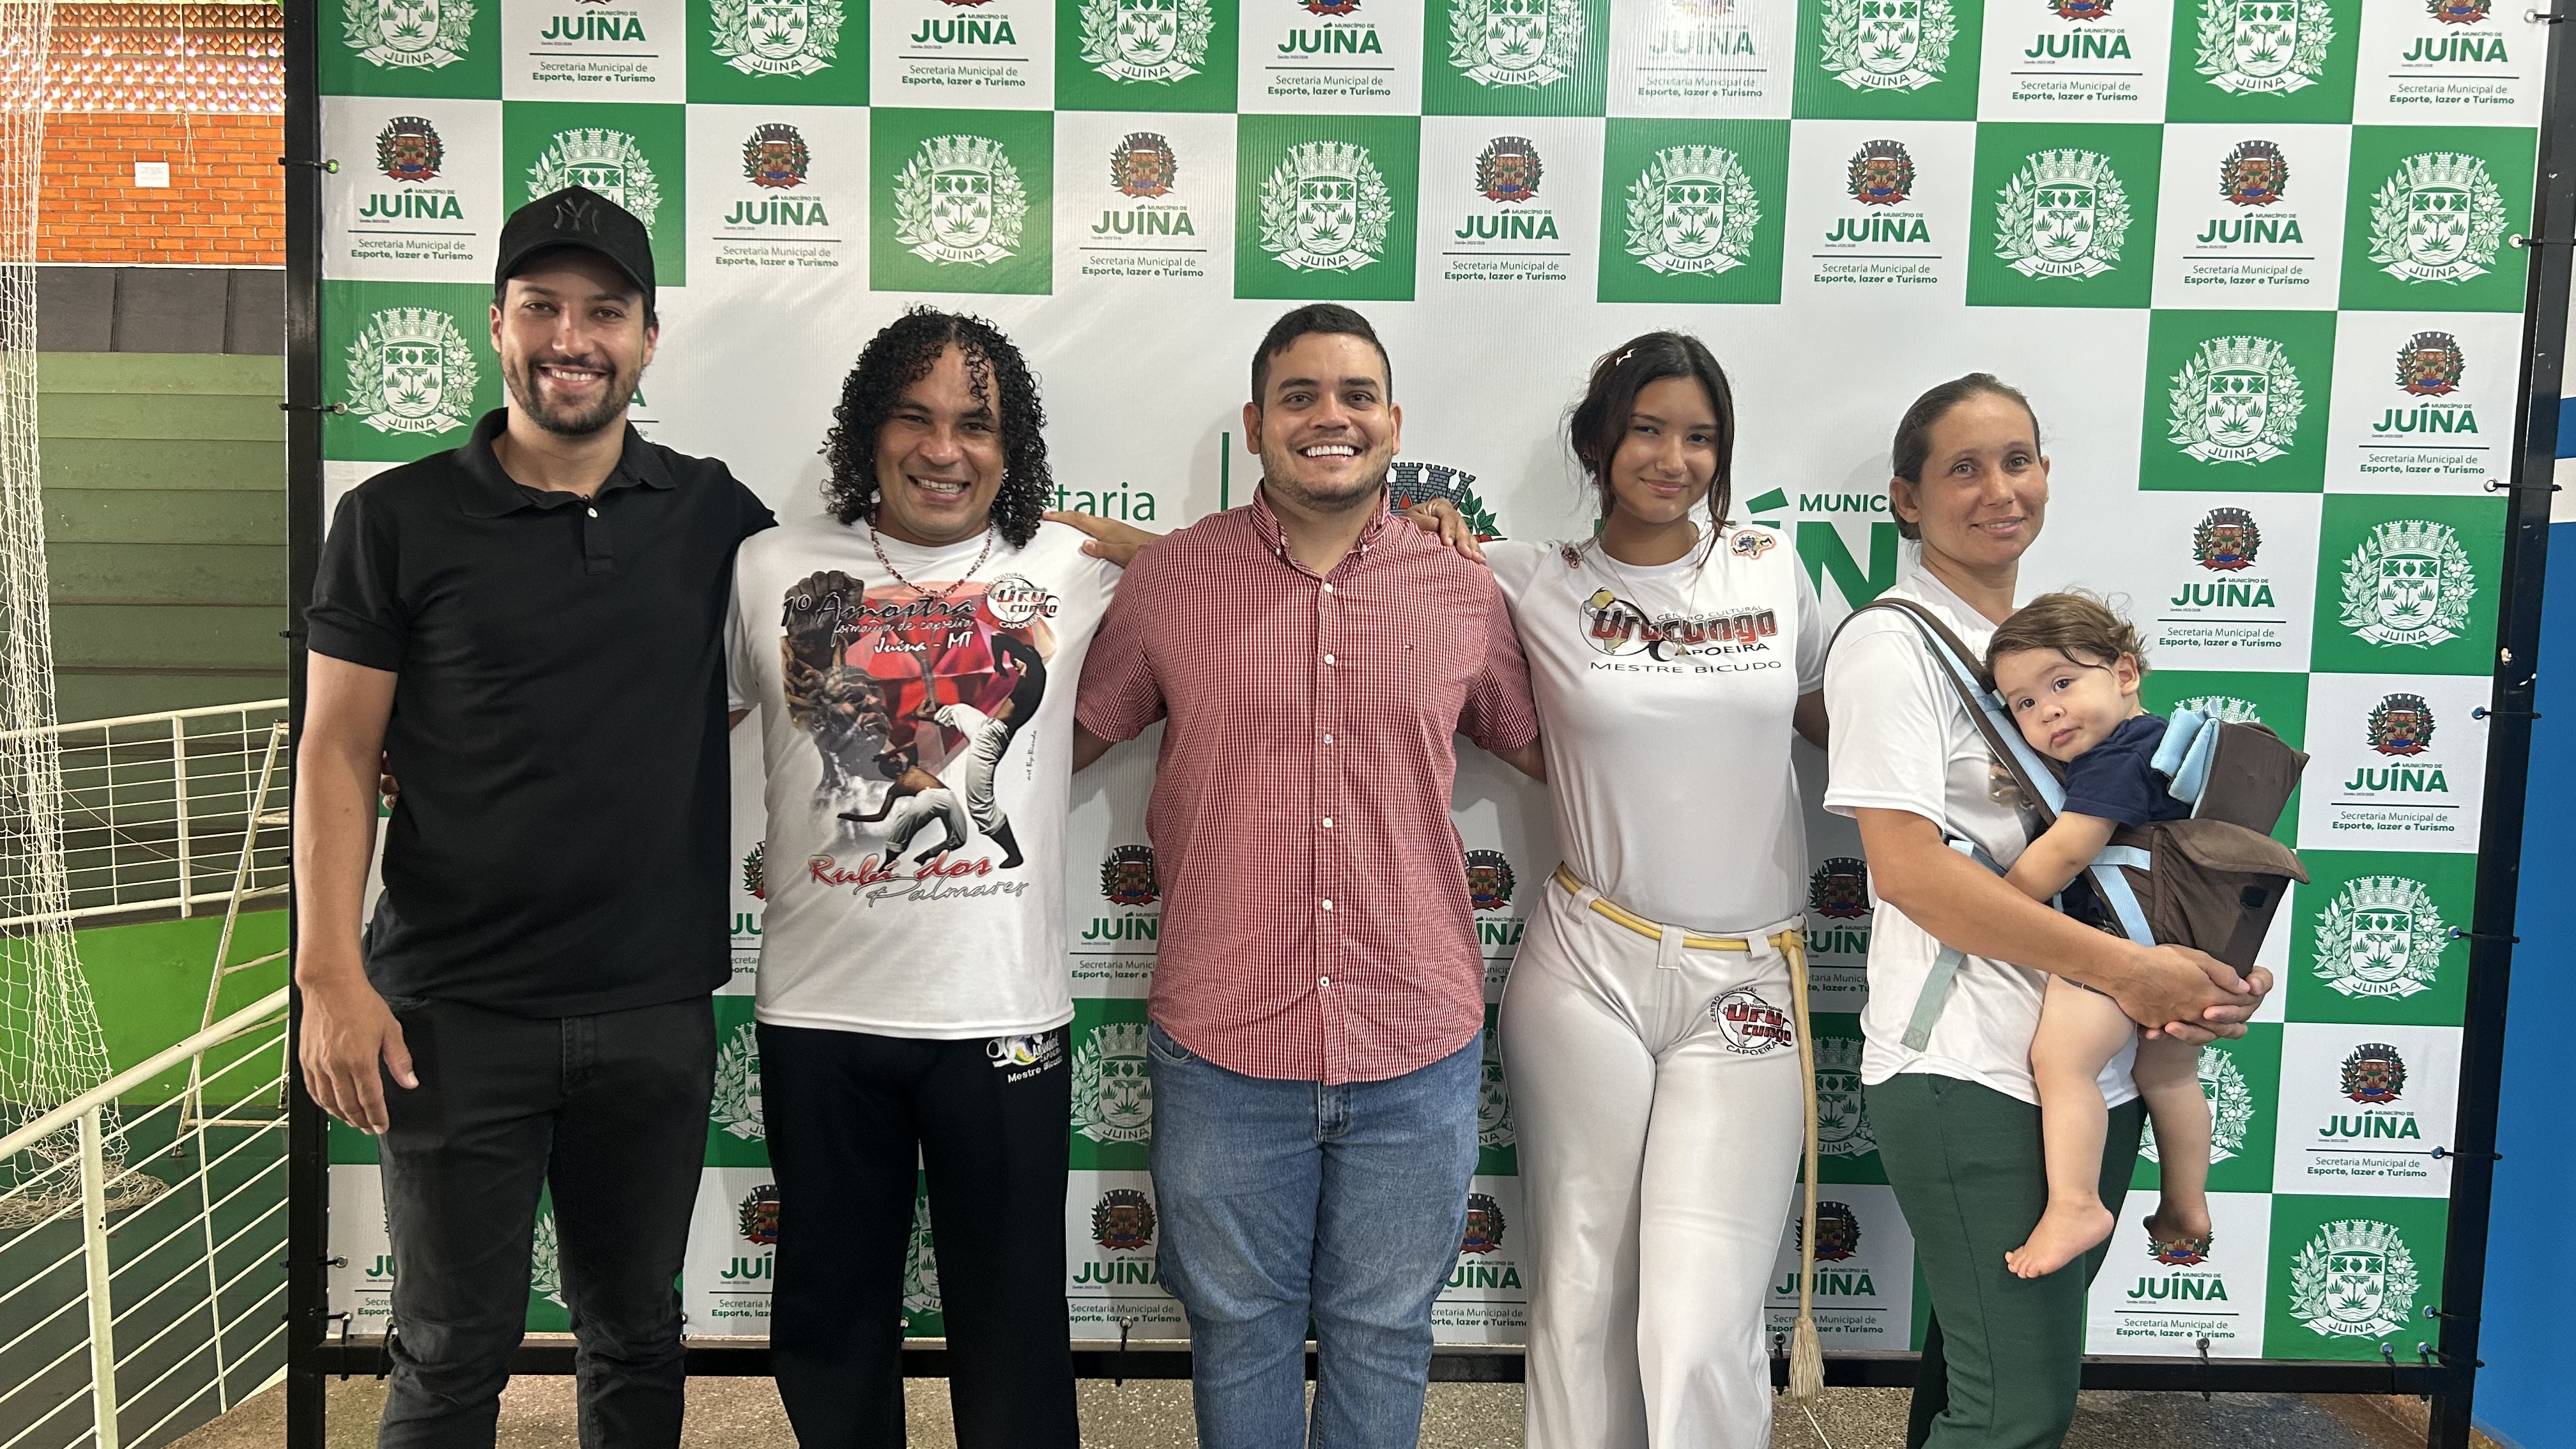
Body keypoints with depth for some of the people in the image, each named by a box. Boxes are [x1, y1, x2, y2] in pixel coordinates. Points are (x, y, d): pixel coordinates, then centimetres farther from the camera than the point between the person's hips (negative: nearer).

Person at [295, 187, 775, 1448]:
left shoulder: (715, 516, 4)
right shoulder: (399, 518, -1)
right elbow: (338, 751, -2)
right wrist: (331, 975, -8)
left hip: (656, 1011, 2)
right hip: (455, 1012, -2)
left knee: (637, 1339, 17)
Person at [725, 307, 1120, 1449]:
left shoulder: (1075, 572, -1)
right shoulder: (772, 570, 1)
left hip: (1003, 1012, -1)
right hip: (820, 1011, 1)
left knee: (1012, 1315, 13)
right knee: (830, 1311, 19)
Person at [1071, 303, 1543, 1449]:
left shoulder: (1464, 595, 1)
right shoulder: (1168, 579, -1)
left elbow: (1548, 748, 16)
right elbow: (1063, 741, 10)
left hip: (1417, 1051, 1)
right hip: (1223, 1050, -1)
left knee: (1381, 1335, 19)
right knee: (1239, 1331, 18)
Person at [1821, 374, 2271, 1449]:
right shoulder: (1892, 644, -8)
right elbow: (1907, 869, -18)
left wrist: (2198, 977, 0)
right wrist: (2126, 967, -18)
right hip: (1969, 1075, -7)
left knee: (1985, 1361, 16)